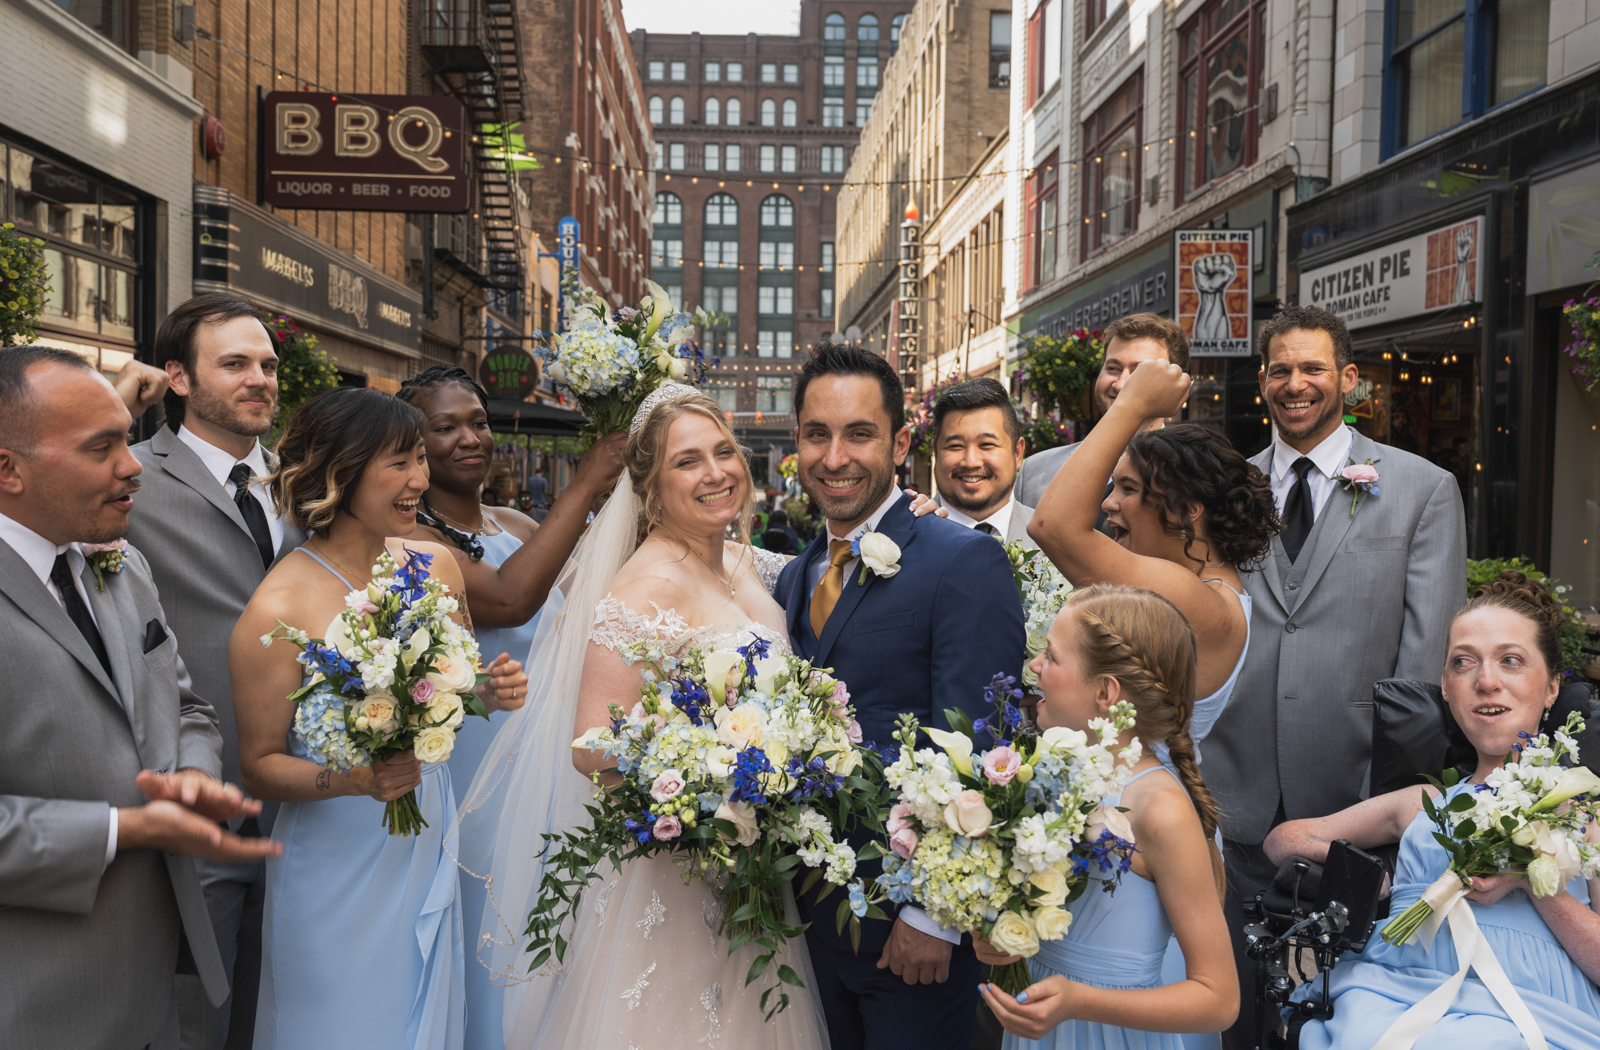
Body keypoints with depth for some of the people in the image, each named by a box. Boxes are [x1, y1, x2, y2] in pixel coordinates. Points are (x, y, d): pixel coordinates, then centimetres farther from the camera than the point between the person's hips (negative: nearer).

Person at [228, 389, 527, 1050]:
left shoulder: (435, 566, -2)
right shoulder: (278, 610, -18)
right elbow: (259, 767, -11)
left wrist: (493, 690, -9)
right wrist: (354, 779, -28)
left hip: (429, 850, 5)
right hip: (337, 872, -5)